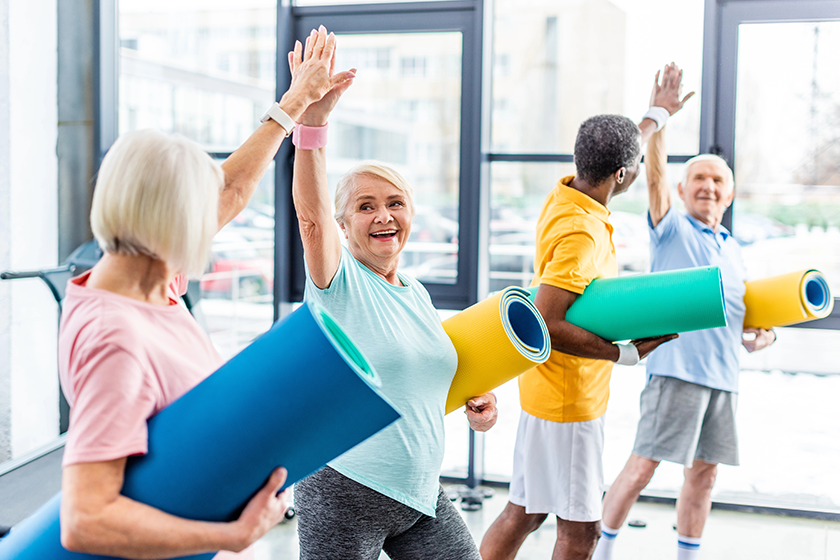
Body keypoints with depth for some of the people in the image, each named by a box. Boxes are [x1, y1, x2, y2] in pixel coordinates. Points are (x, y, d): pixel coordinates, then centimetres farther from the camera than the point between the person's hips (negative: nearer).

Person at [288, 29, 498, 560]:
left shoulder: (418, 293, 9)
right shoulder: (341, 281, -10)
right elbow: (312, 213, -29)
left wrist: (473, 397, 7)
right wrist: (313, 119, -40)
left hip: (420, 494, 6)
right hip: (345, 494, -6)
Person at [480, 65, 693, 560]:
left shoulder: (567, 194, 4)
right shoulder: (580, 232, -24)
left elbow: (618, 152, 27)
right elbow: (545, 325, -28)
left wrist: (658, 115, 42)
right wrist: (627, 353, -22)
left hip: (548, 391, 9)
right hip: (570, 402, -9)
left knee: (523, 513, 15)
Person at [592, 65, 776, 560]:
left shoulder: (733, 249, 19)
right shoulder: (672, 230, 1)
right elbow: (655, 173, -15)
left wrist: (761, 333, 6)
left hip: (724, 375, 6)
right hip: (677, 367, -6)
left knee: (704, 473, 10)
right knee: (642, 467, -7)